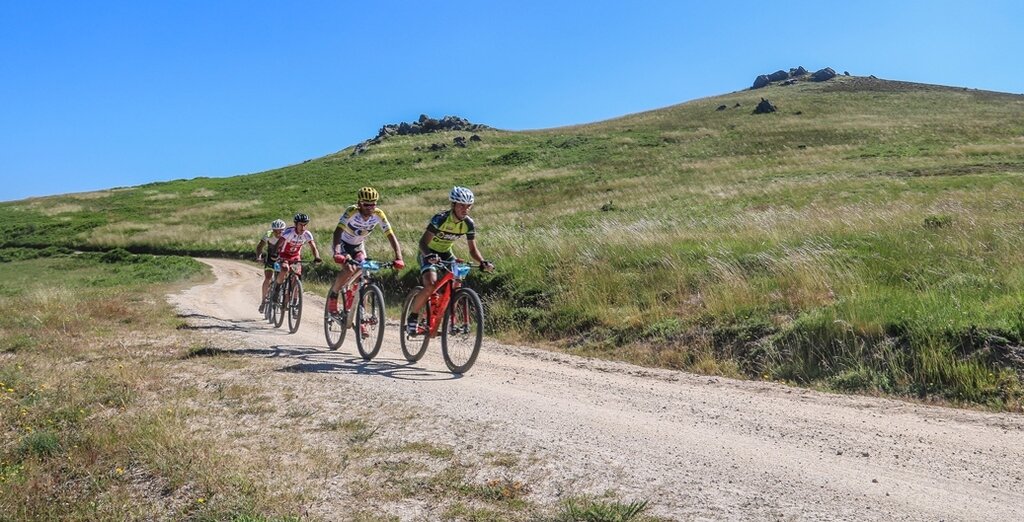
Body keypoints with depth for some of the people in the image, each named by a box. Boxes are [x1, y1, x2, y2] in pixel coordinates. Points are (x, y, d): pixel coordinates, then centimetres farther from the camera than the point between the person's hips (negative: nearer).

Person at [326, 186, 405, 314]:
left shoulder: (378, 215, -21)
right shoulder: (352, 212, -30)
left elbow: (391, 235, -25)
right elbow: (338, 232, -41)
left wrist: (398, 258, -39)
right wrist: (337, 253, -58)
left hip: (357, 246, 4)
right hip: (342, 244, -4)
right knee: (349, 269, -27)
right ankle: (332, 295, -3)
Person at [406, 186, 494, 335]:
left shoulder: (469, 224, -14)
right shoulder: (440, 218, -29)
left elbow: (473, 249, -7)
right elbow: (423, 242, -33)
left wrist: (482, 262, -27)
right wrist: (429, 256, -53)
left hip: (446, 253, 5)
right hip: (429, 253, -5)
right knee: (430, 286, -26)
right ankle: (412, 317, -6)